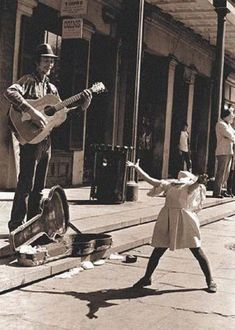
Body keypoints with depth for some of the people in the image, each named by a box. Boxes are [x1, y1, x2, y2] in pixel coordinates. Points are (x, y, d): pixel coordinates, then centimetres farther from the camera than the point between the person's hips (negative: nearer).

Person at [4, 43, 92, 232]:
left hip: (46, 140, 8)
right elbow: (10, 92, -27)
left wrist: (83, 104, 9)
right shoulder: (29, 80, -6)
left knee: (39, 186, 12)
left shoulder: (51, 88, 18)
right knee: (26, 184, -8)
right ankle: (16, 226, -1)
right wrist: (32, 112, -33)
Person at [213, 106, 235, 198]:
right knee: (221, 172, -11)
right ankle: (216, 192, -10)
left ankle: (222, 190, 13)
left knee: (226, 173, 9)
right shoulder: (221, 124, -9)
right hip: (223, 152, -9)